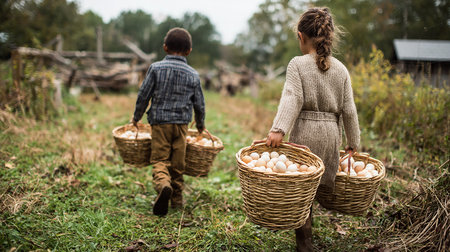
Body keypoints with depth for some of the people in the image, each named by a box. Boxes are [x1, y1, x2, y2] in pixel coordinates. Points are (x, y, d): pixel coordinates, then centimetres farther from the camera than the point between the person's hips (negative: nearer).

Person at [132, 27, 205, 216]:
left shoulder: (156, 68, -2)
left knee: (160, 160, 1)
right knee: (178, 163, 11)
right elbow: (199, 104, 8)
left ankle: (163, 185, -27)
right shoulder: (193, 75, 4)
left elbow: (143, 95, -1)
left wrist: (136, 117, 13)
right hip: (182, 123, 2)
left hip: (159, 121, -2)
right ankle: (177, 199, 20)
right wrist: (200, 124, 25)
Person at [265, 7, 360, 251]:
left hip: (305, 132, -4)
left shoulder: (297, 64, -3)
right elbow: (348, 109, 8)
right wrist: (353, 143, 16)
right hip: (331, 134, 4)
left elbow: (292, 98, -19)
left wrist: (279, 129, -28)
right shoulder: (341, 69, 9)